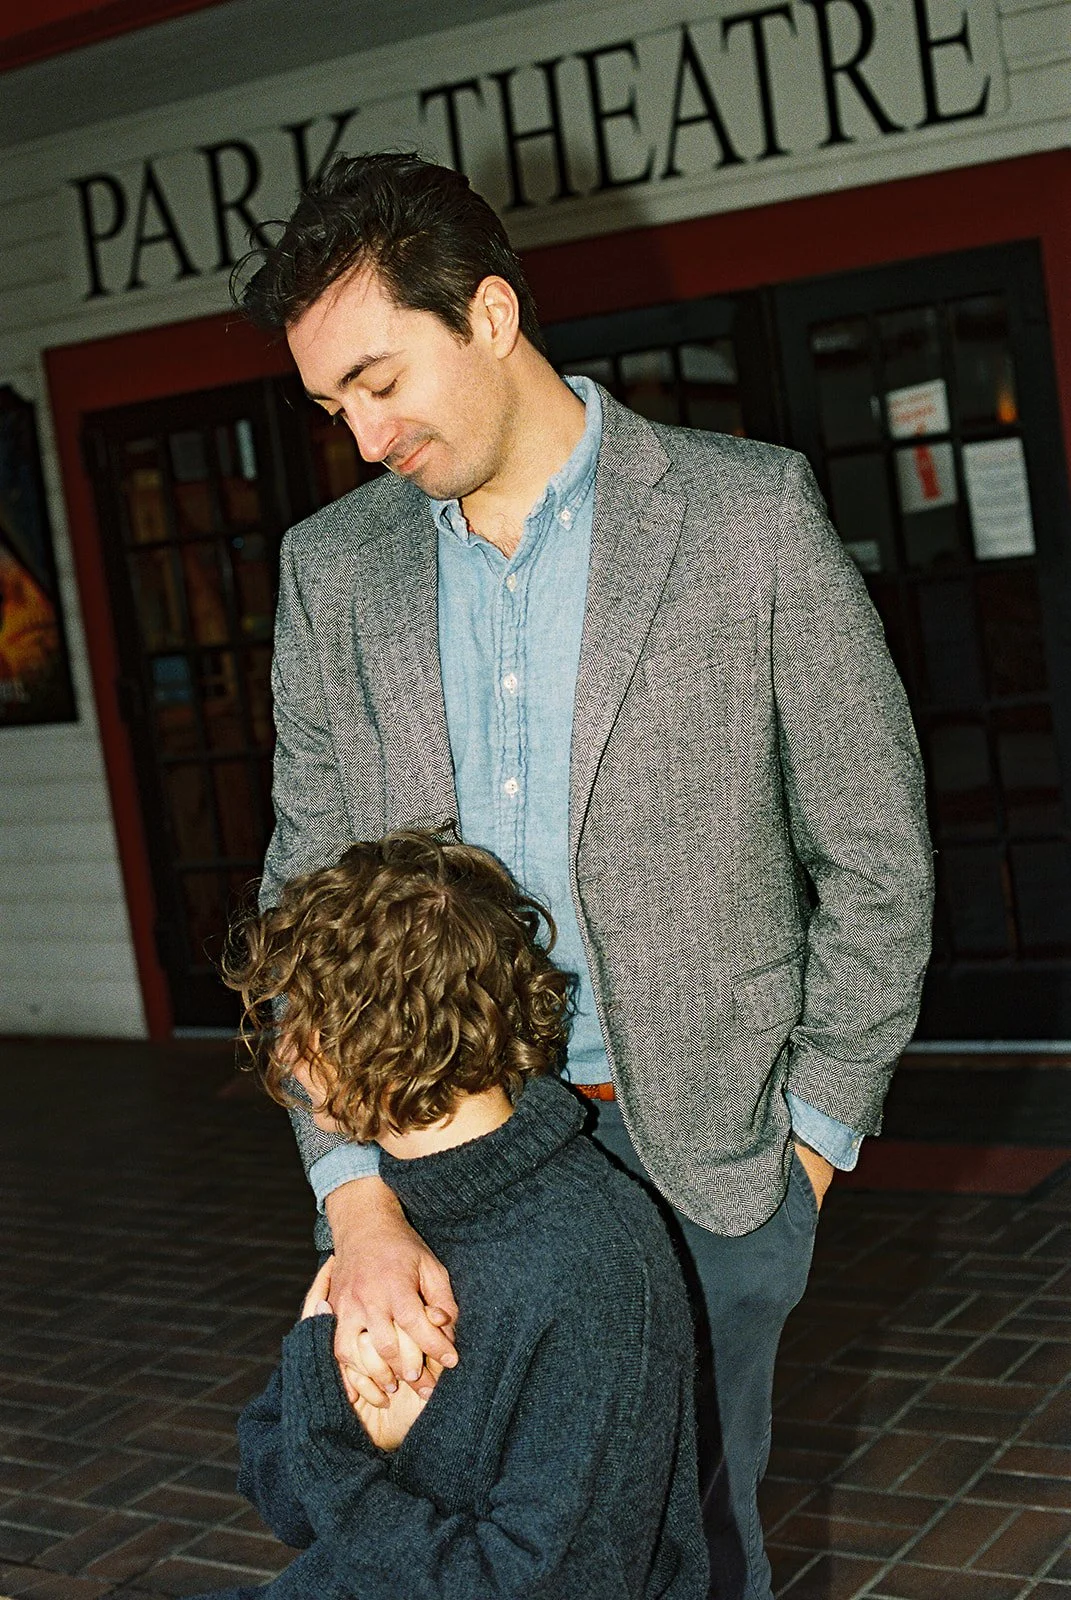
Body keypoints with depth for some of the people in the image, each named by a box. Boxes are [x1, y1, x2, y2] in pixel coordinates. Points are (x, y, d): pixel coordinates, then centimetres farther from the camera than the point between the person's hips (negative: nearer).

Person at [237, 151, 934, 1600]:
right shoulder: (331, 570, 3)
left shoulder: (750, 515, -7)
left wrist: (818, 1124, -2)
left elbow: (877, 851, -2)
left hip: (700, 1144, -2)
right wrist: (356, 1190, -11)